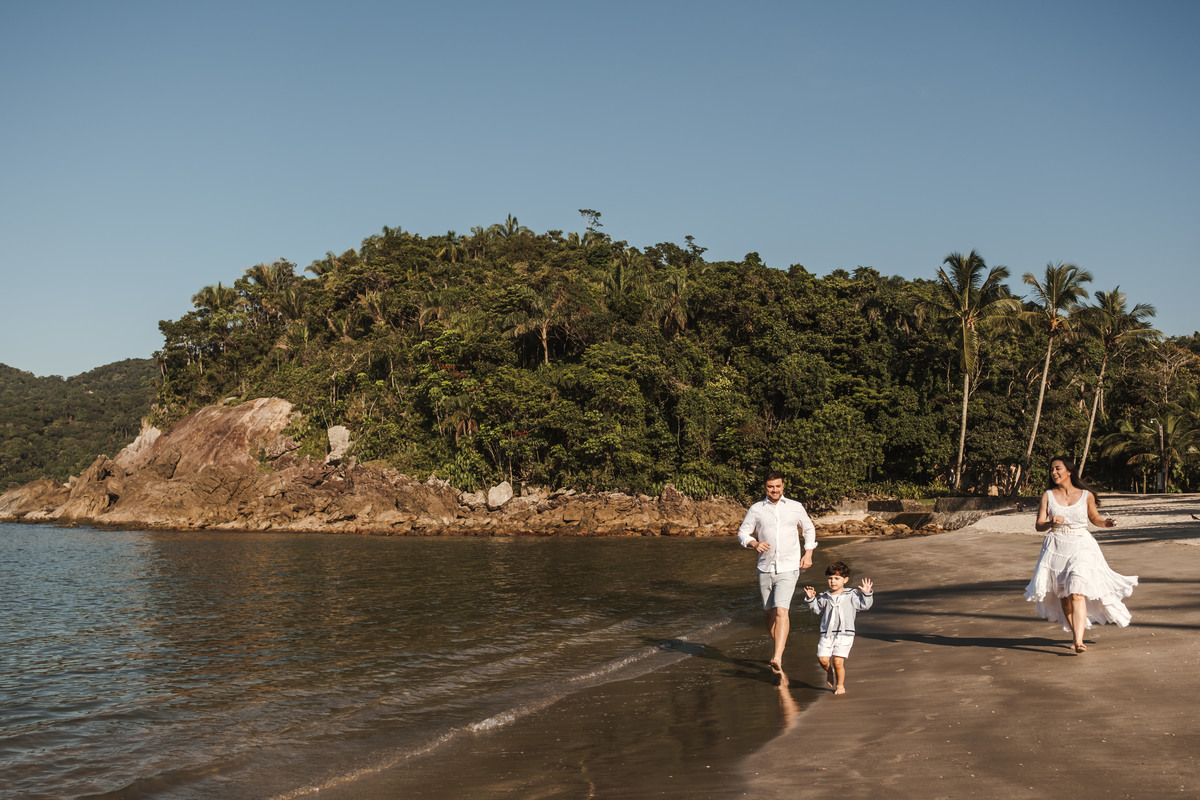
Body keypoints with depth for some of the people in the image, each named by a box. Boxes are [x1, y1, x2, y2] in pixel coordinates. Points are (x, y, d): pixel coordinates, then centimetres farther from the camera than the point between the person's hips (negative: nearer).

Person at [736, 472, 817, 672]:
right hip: (765, 568, 2)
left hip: (788, 568, -2)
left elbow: (809, 529, 18)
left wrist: (808, 554, 6)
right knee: (769, 612, 11)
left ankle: (777, 658, -25)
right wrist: (754, 544, -14)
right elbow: (742, 533, 6)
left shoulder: (796, 507, 5)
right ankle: (776, 647, 35)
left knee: (781, 611, -18)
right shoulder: (756, 509, 3)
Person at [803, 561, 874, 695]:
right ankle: (830, 672, 24)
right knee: (822, 659, -10)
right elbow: (816, 609, 24)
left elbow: (864, 605, 3)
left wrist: (867, 594, -9)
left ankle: (840, 685, 12)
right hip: (827, 634, 3)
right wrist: (811, 598, 10)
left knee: (838, 661, -10)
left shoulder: (851, 596, 5)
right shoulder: (824, 597, 13)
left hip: (845, 634, -3)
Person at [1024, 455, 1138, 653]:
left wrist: (1105, 523, -4)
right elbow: (1039, 525, 0)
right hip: (1056, 546, 3)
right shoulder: (1048, 496, 2)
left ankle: (1079, 640, -22)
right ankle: (1074, 632, 31)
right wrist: (1051, 523, -21)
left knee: (1077, 592, -17)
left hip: (1081, 546, -2)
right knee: (1063, 594, 11)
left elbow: (1095, 518, 16)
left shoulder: (1086, 495, 1)